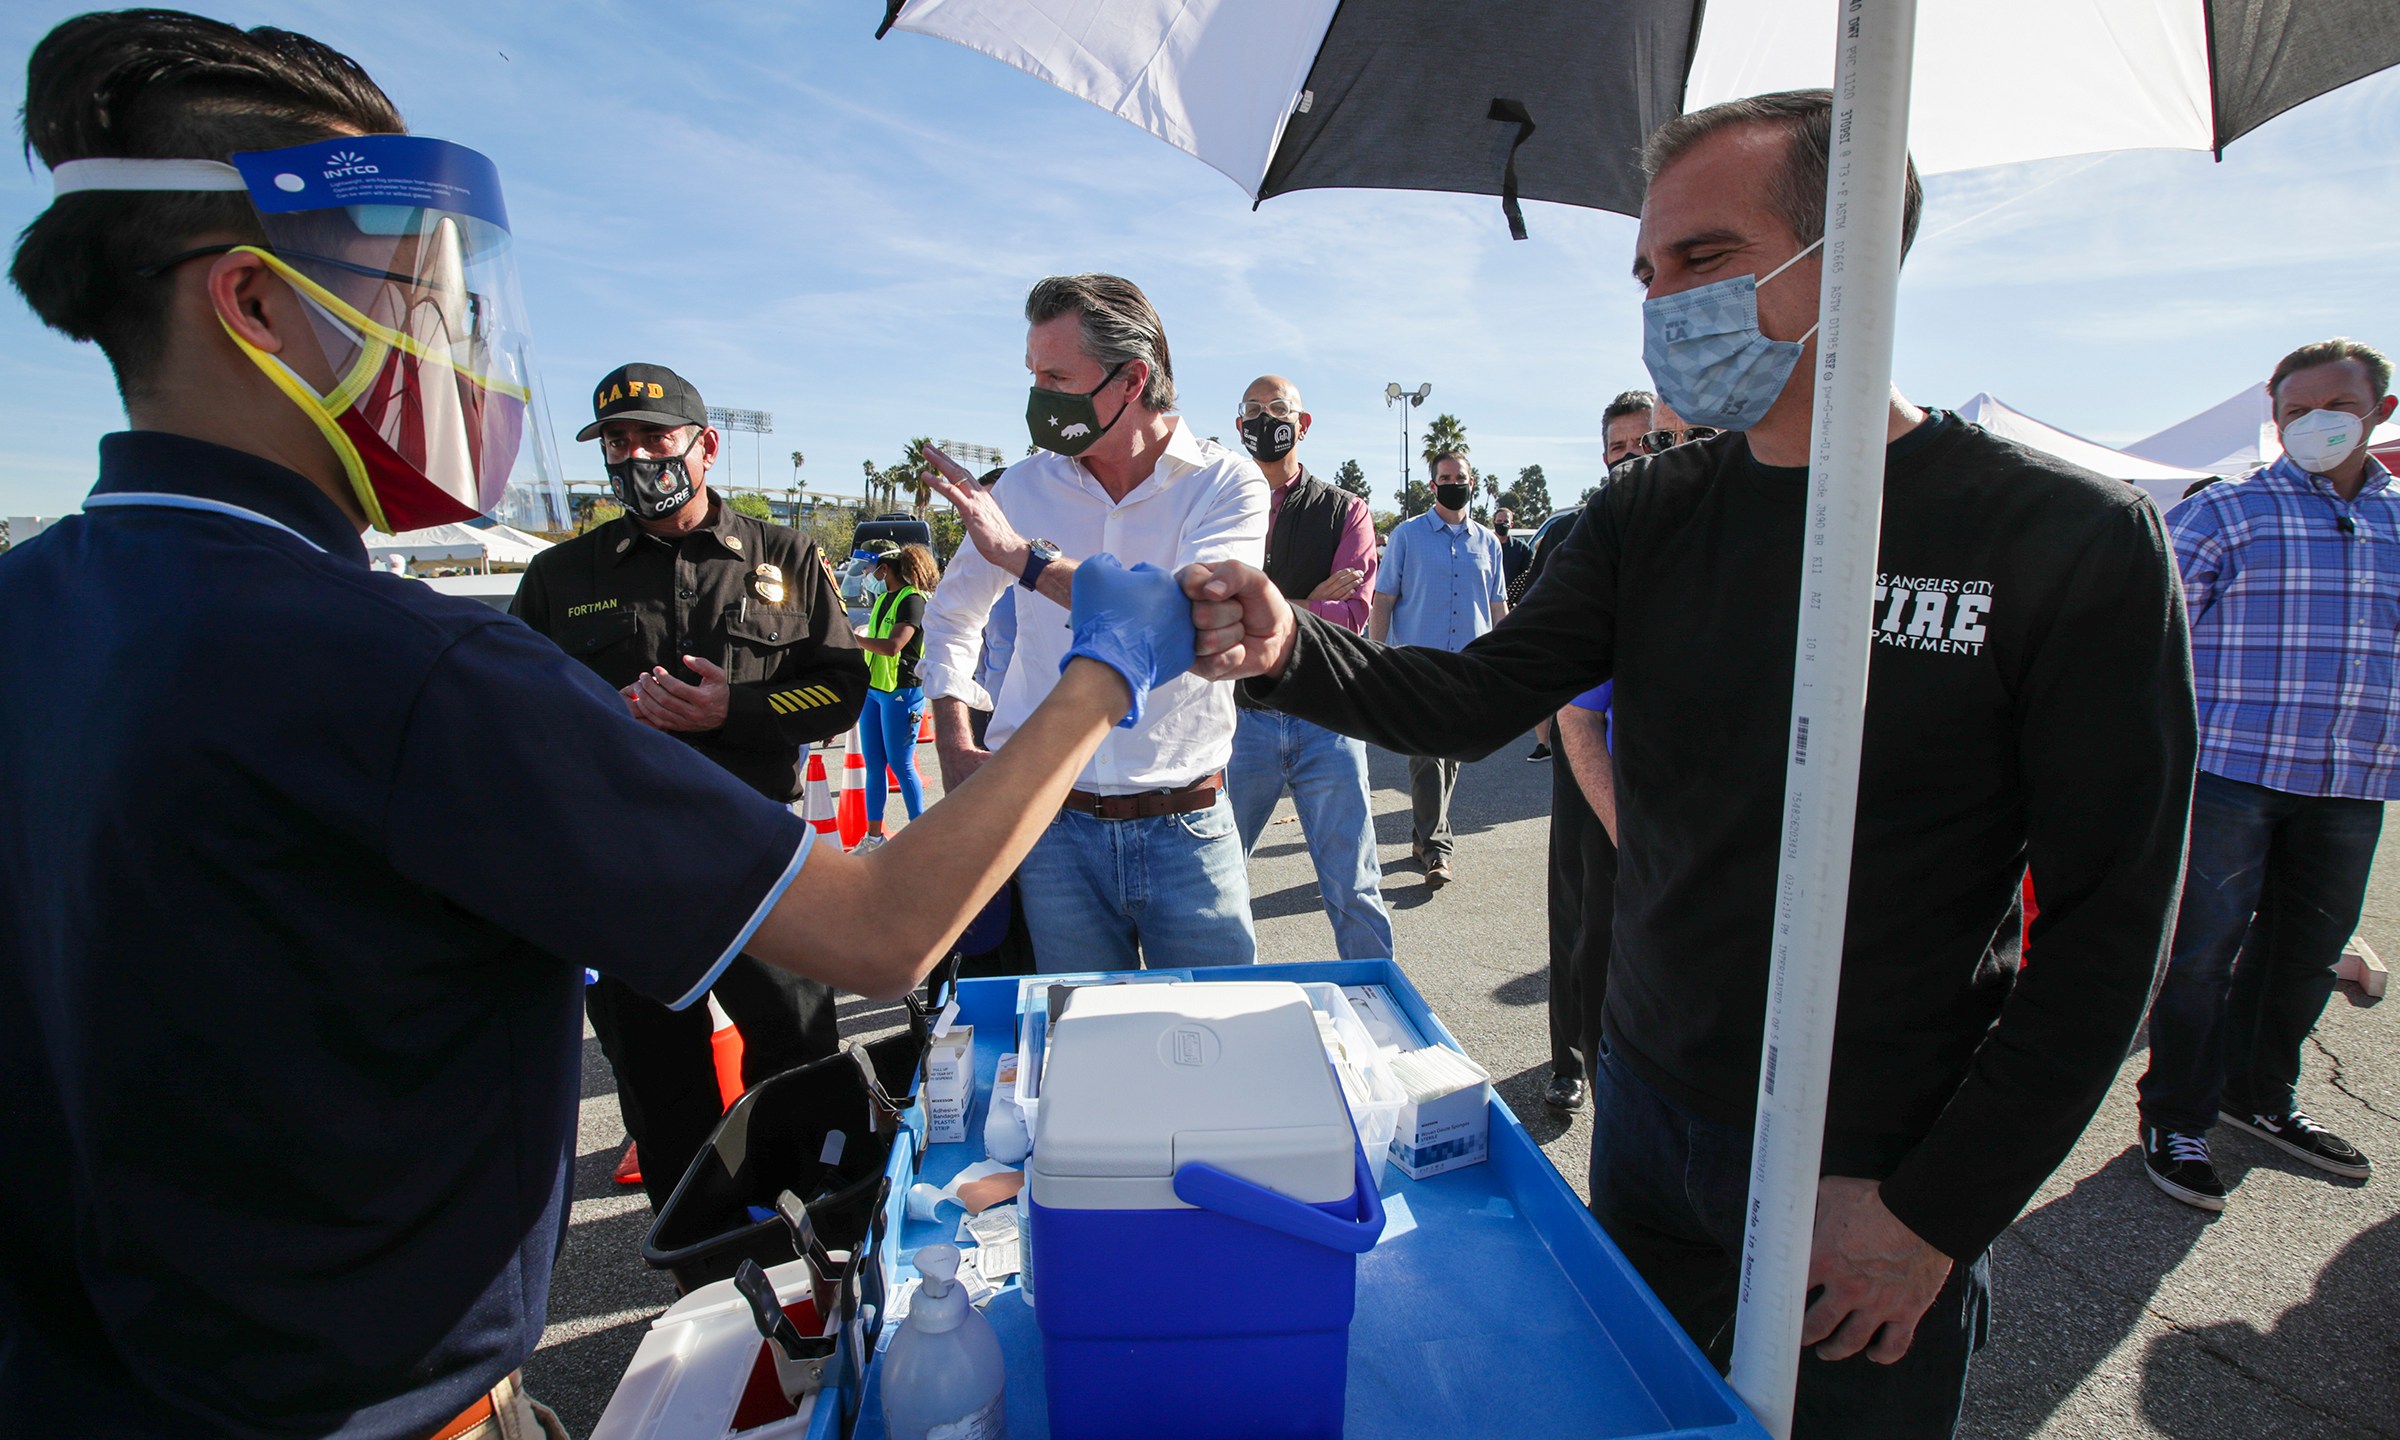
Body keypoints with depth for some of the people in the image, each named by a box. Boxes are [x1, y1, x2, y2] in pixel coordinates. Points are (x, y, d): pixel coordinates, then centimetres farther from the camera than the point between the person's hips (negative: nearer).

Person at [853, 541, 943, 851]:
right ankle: (874, 836, 18)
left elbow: (893, 646, -25)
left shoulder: (912, 599, -13)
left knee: (900, 765, -3)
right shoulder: (882, 599, 16)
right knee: (873, 765, 10)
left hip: (902, 692, -9)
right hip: (872, 689, 9)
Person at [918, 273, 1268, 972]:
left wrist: (1026, 556, -21)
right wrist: (954, 748, 7)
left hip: (1187, 832, -2)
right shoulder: (1028, 484, 4)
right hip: (1055, 828, 3)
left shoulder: (1228, 483, -6)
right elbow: (951, 614, 18)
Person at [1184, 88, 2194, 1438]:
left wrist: (1937, 1213, -13)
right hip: (1648, 1107, 4)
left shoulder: (2072, 539, -14)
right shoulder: (1652, 513, -1)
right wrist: (1289, 649, -25)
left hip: (1879, 1179, -3)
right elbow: (1479, 702, -7)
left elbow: (2111, 920, -13)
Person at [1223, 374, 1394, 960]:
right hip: (1241, 717, 1)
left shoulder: (1344, 511, 8)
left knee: (1353, 890, 5)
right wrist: (1306, 603, -11)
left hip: (1327, 719, -1)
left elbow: (1350, 614, -8)